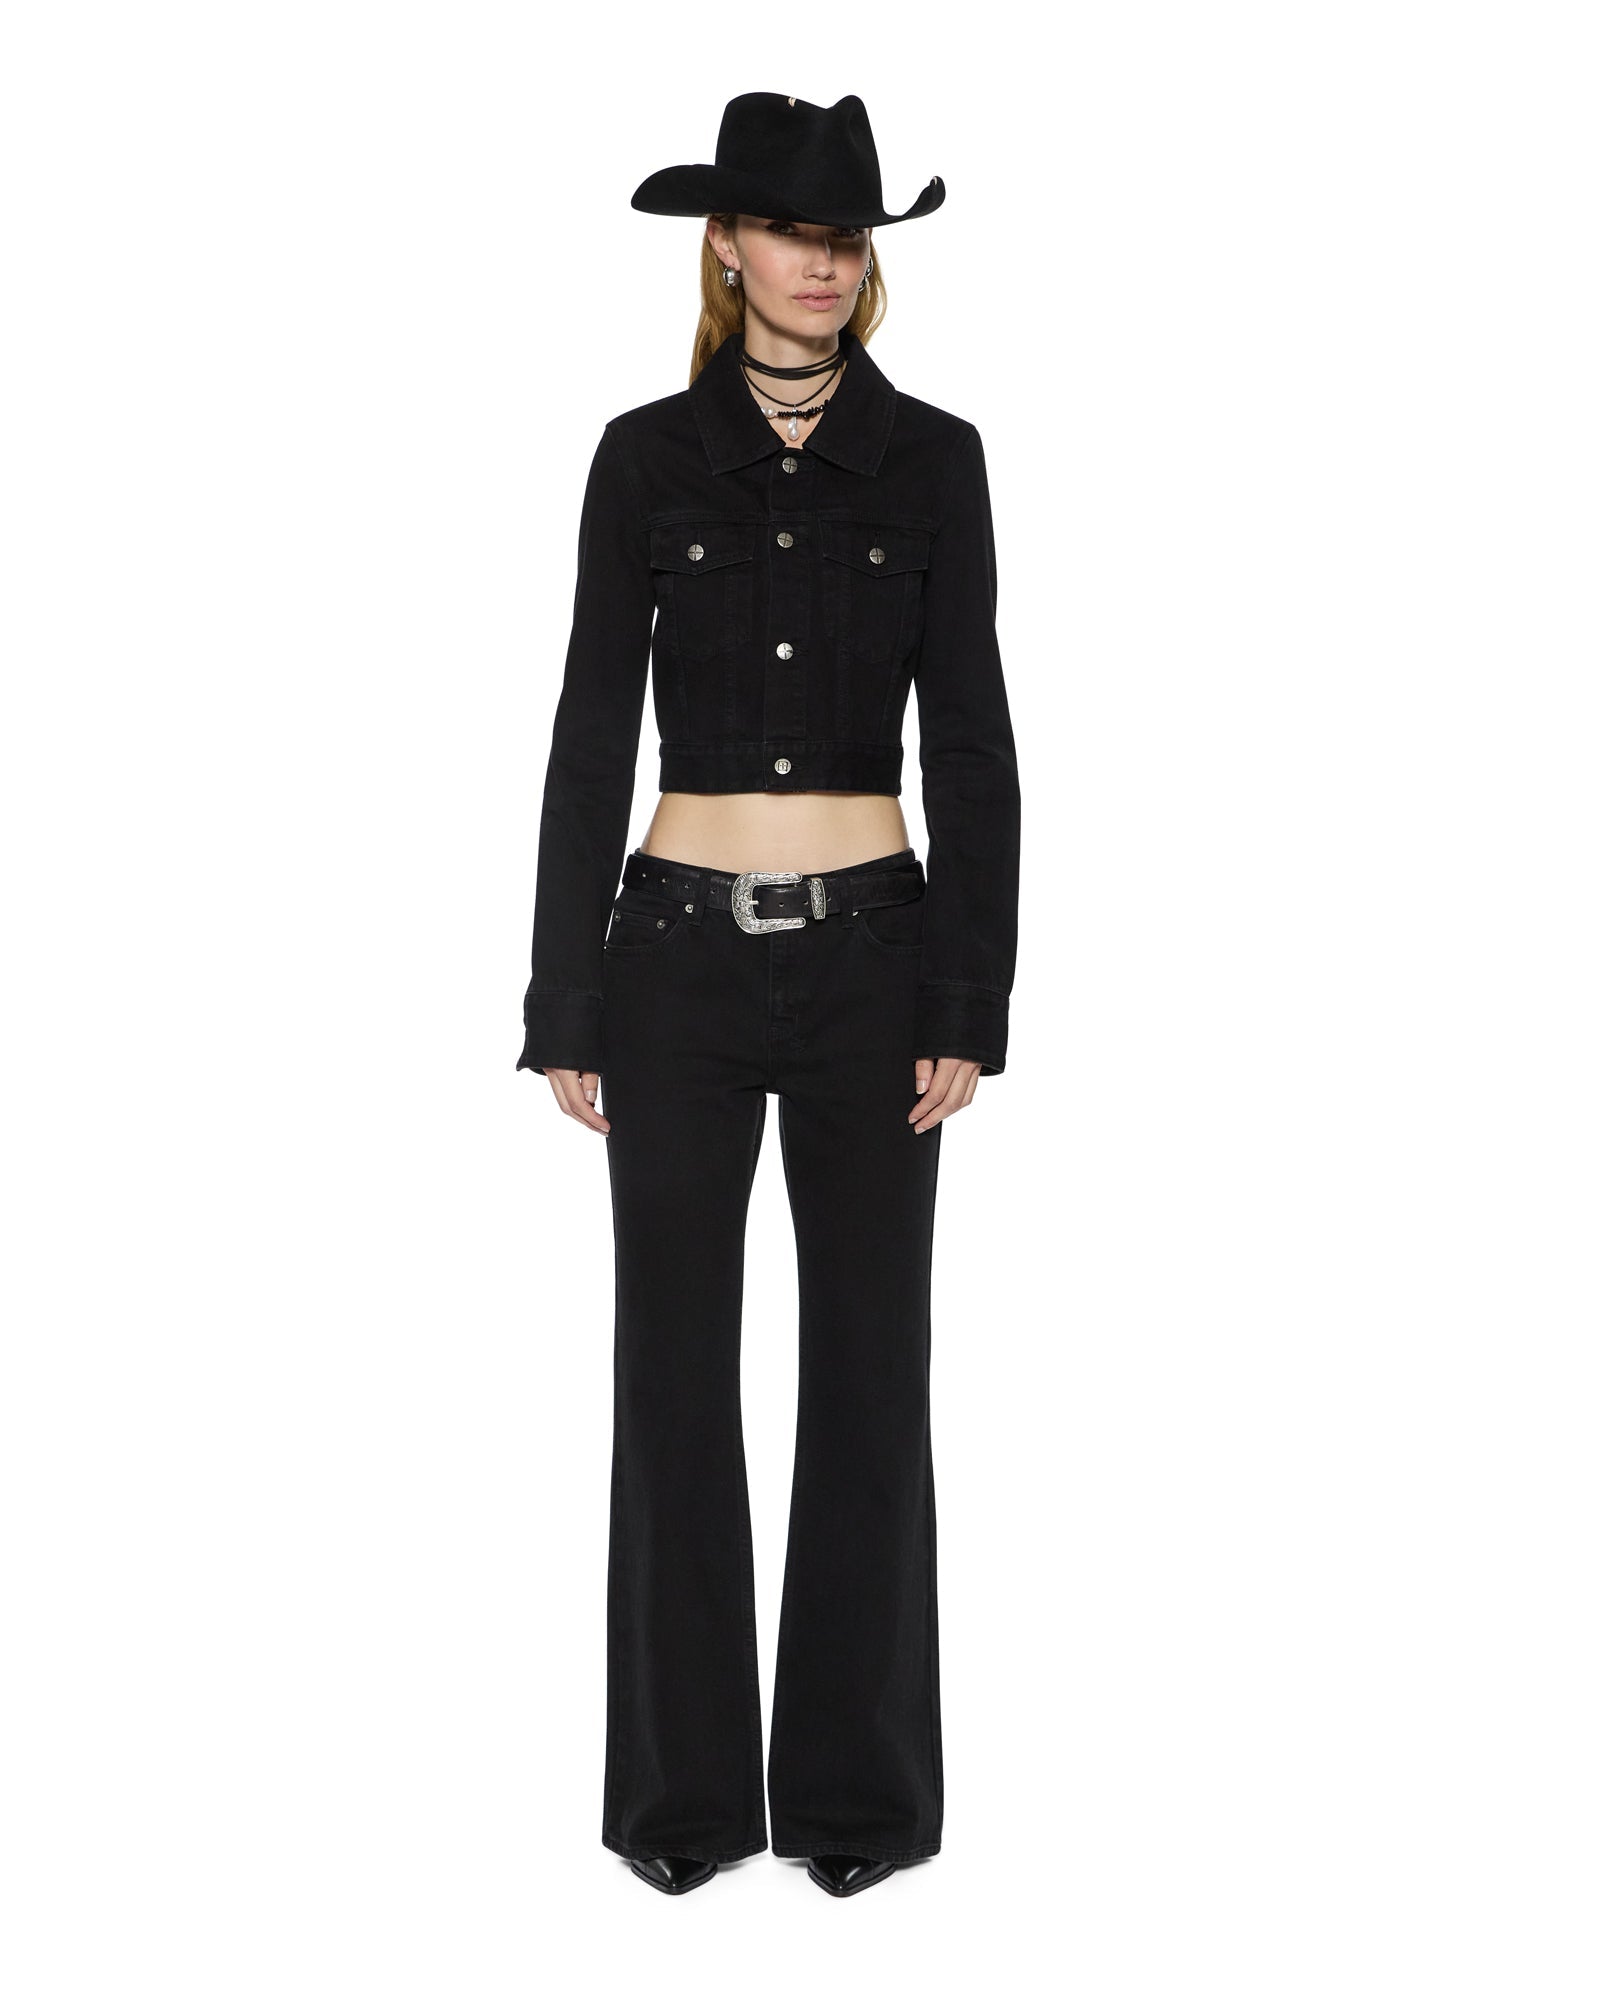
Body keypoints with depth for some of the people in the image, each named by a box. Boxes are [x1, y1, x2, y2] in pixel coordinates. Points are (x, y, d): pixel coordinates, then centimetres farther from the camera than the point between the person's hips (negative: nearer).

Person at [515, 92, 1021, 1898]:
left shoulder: (931, 460, 3)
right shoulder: (646, 457, 2)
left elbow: (971, 747, 1)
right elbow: (592, 742, 2)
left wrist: (969, 1003, -5)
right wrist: (564, 1005, -1)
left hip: (872, 952, 0)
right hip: (684, 951, 0)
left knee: (868, 1361, 6)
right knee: (676, 1366, 6)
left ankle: (858, 1782, 21)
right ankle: (686, 1784, 20)